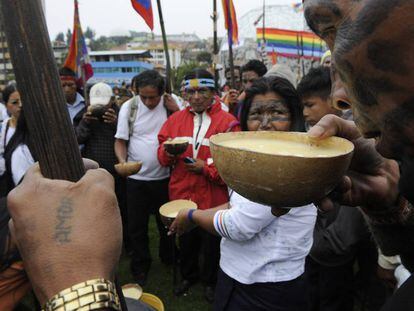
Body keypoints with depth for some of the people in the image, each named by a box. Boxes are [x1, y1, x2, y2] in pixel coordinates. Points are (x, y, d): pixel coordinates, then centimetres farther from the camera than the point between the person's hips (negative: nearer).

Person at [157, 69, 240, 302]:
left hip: (213, 197, -3)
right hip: (181, 194, 4)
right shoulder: (176, 119, 4)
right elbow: (162, 154, 5)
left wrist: (206, 167, -20)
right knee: (186, 239, 22)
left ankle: (211, 280, 42)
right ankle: (188, 275, 48)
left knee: (212, 242, 15)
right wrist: (167, 151, -17)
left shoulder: (227, 122, -11)